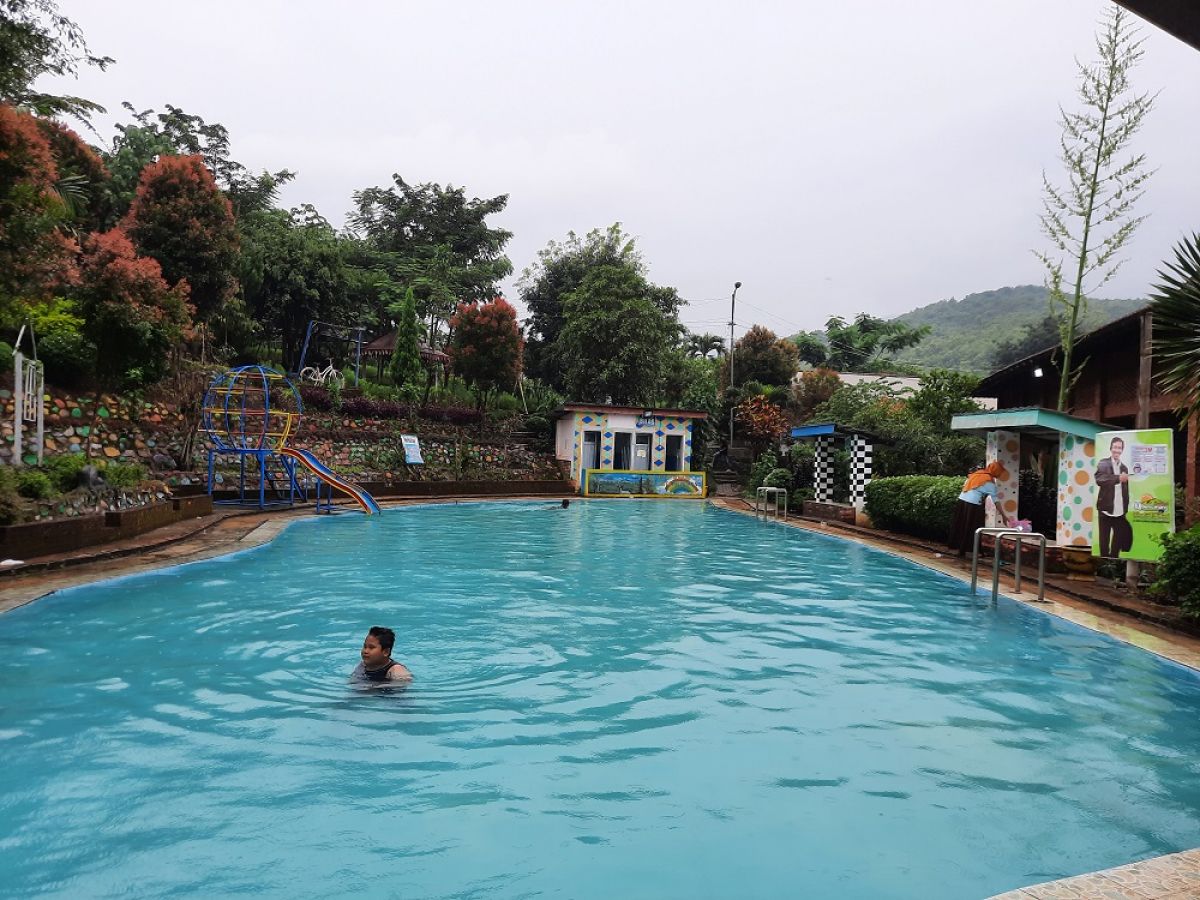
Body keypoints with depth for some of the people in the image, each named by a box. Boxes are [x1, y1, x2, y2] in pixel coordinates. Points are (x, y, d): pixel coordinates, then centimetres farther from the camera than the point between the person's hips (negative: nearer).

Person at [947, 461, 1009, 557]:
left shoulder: (977, 473, 16)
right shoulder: (990, 483, -3)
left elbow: (964, 485, 19)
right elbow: (996, 501, -4)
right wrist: (1003, 515, 0)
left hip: (961, 501, 7)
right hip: (973, 505, -7)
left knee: (961, 527, 12)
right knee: (972, 530, 3)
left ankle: (961, 549, 19)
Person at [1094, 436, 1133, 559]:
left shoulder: (1124, 467, 13)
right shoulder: (1103, 464, -2)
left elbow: (1126, 489, 15)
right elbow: (1099, 479, -22)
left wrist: (1126, 508, 11)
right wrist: (1118, 478, -26)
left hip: (1120, 510, 5)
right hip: (1106, 508, -5)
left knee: (1119, 537, 8)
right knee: (1104, 538, 2)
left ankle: (1114, 559, 18)